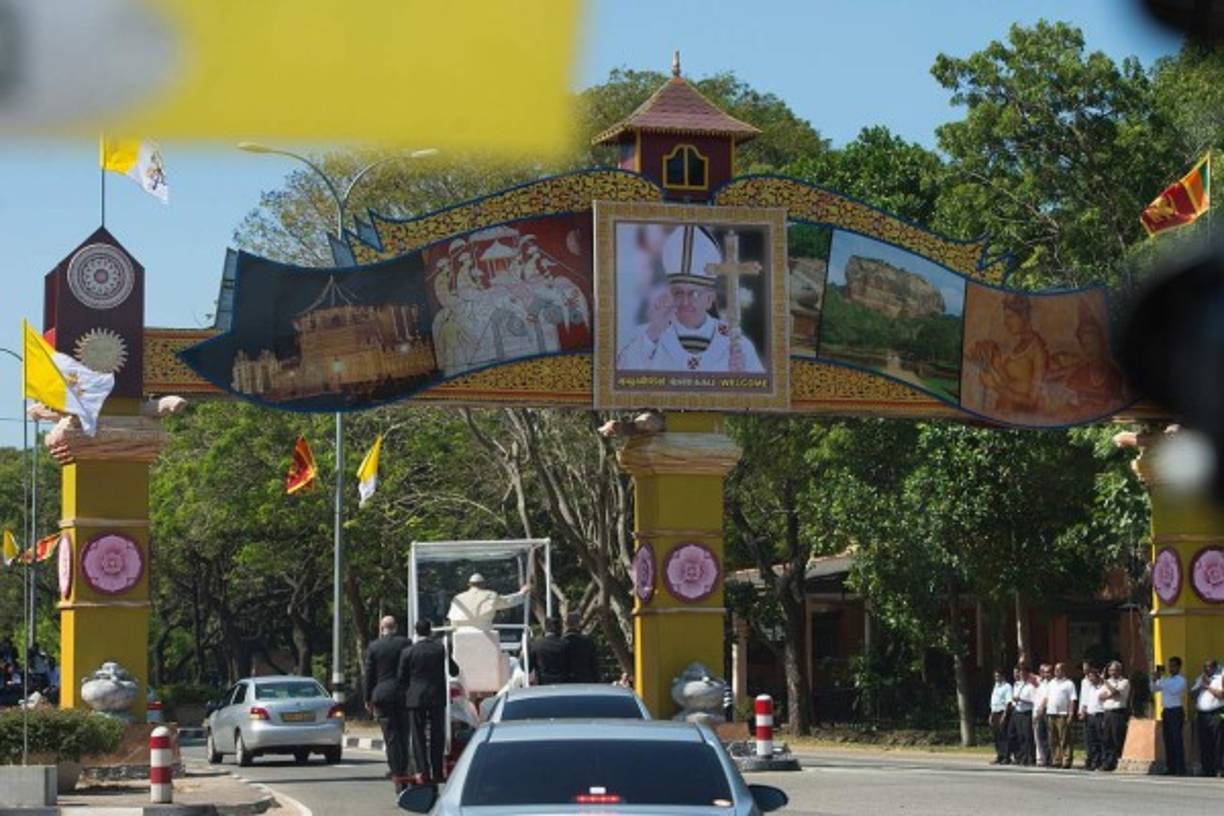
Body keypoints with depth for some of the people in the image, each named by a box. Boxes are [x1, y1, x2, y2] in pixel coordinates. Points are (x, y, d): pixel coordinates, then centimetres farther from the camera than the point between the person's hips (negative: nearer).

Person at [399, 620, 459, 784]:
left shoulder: (408, 652, -5)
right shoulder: (441, 649, -2)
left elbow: (401, 678, 0)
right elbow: (454, 671, 6)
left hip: (416, 698, -1)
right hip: (437, 697, 2)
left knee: (418, 736, 3)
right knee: (437, 736, 9)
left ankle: (423, 772, -4)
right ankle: (437, 772, 10)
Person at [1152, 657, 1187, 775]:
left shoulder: (1181, 680, -5)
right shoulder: (1166, 680, 17)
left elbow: (1173, 690, -22)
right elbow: (1154, 689, 20)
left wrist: (1161, 678, -20)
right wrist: (1154, 680, 1)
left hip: (1176, 711, -7)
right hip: (1166, 711, 7)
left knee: (1177, 740, -9)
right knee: (1167, 740, 7)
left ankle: (1180, 769, -9)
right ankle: (1170, 768, 12)